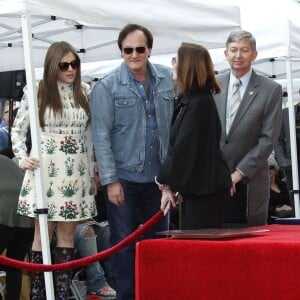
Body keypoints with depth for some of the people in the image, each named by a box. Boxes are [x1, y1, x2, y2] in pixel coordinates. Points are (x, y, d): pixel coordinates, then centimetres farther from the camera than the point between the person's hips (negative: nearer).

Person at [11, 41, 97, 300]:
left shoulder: (85, 92, 6)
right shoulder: (36, 92, -4)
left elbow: (89, 133, 13)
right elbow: (18, 130, 3)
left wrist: (91, 171, 13)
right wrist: (23, 159, -11)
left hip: (76, 172, 3)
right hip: (45, 170, -3)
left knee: (67, 233, 5)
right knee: (43, 233, -1)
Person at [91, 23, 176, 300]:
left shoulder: (167, 79, 2)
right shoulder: (107, 87, -7)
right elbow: (101, 136, -8)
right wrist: (110, 180, -11)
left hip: (158, 176, 3)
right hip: (124, 177, -3)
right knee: (124, 242, 4)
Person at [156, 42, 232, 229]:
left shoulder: (200, 103, -17)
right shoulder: (187, 100, 12)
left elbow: (183, 148, -18)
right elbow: (175, 145, 11)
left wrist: (165, 182, -5)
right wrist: (168, 187, 6)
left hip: (206, 190, -10)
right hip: (194, 188, 10)